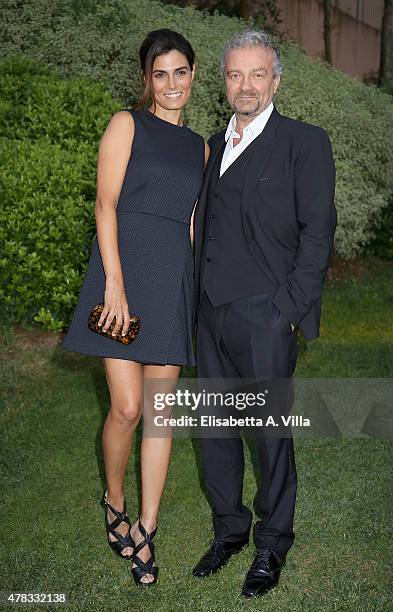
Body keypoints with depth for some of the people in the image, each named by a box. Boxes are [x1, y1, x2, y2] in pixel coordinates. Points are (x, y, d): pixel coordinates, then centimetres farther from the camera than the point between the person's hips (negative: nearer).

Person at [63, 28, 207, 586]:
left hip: (175, 284, 4)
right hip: (125, 273, -4)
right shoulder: (127, 124, 3)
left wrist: (198, 288, 10)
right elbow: (105, 204, -5)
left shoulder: (198, 146, 18)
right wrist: (115, 282, -15)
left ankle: (145, 530, 16)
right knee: (127, 408, -7)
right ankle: (114, 500, 22)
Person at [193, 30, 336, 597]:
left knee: (271, 433, 5)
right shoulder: (214, 145, 16)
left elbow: (317, 232, -8)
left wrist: (289, 310, -13)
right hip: (211, 313, 6)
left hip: (265, 316, -6)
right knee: (216, 425, 13)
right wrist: (198, 297, 10)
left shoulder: (305, 142, -3)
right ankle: (230, 529, 32)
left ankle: (273, 544, 23)